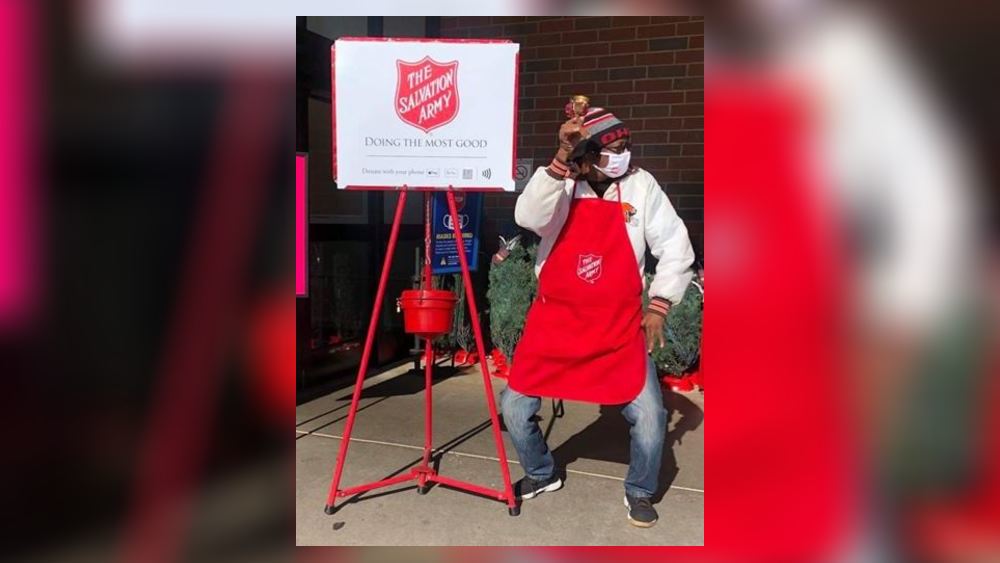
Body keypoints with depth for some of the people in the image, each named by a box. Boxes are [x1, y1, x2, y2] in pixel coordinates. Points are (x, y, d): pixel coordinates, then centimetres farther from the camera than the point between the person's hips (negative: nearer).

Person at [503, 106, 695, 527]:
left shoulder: (641, 185, -2)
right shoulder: (559, 185, -4)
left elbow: (676, 250, 2)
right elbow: (527, 217, -26)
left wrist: (659, 305, -6)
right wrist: (561, 158, -32)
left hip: (620, 326, 0)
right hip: (555, 322, 1)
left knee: (648, 414, -9)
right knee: (515, 406, 0)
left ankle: (640, 492, 21)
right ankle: (541, 474, 30)